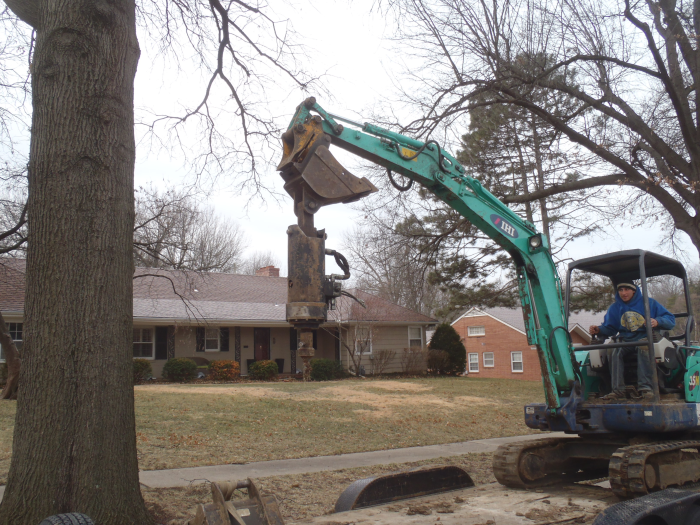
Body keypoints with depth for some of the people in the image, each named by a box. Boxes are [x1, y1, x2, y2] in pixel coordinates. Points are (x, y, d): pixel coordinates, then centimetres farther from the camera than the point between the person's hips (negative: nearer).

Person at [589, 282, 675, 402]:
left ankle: (645, 388, -44)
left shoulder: (649, 303, 4)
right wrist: (598, 330, -9)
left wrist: (657, 322, -21)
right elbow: (609, 328, 14)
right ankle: (618, 390, -35)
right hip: (626, 342, 3)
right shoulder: (614, 308, 14)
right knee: (616, 352, -30)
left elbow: (671, 320, 2)